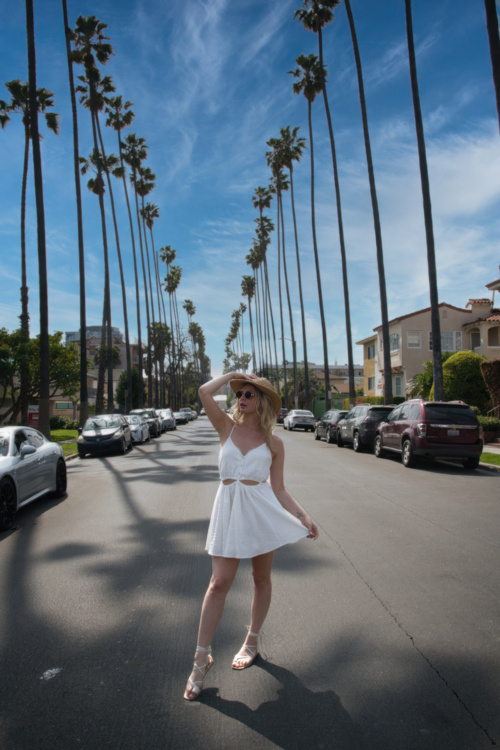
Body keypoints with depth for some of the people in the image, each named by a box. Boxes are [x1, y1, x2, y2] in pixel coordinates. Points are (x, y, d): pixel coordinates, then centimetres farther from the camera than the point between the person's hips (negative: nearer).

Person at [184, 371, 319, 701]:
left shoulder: (274, 443, 2)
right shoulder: (227, 427, 3)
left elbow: (278, 488, 4)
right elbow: (205, 391, -12)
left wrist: (303, 516, -3)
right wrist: (233, 374, 0)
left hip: (262, 509, 0)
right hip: (229, 509, 0)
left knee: (262, 579, 13)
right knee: (219, 583, -2)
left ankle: (252, 642, 34)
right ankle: (202, 656, 10)